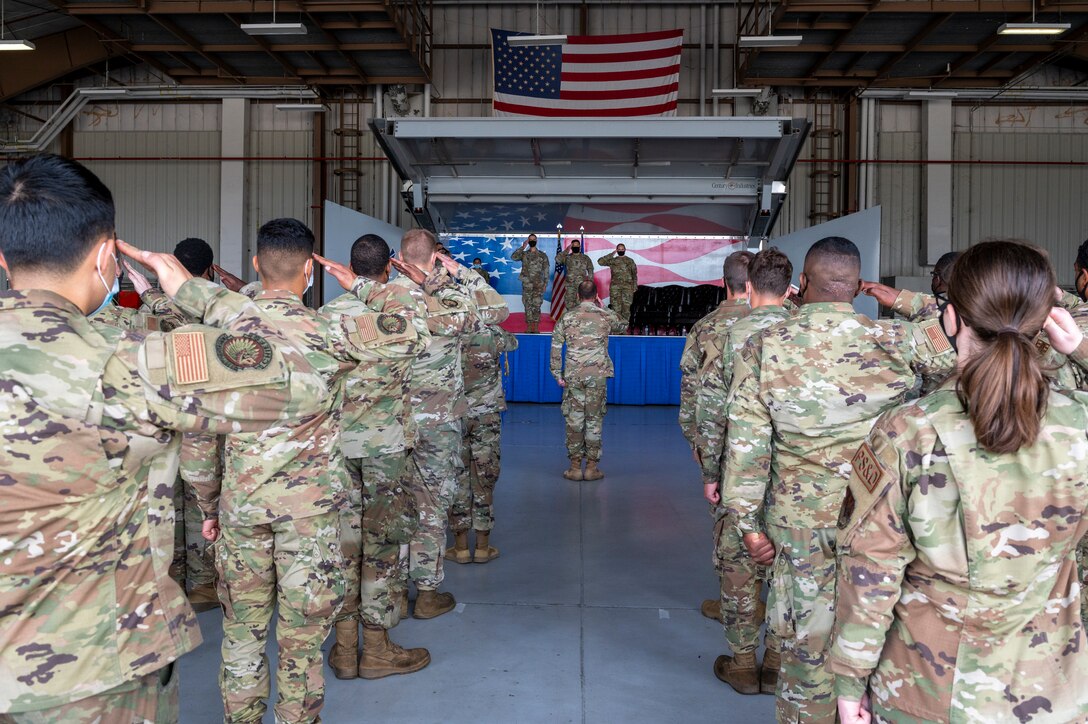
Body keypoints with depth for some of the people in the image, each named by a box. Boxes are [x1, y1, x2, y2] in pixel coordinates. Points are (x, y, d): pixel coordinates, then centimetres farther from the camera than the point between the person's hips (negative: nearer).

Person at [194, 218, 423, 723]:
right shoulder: (328, 331, -12)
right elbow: (410, 334, -13)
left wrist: (208, 505, 14)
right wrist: (361, 287, 0)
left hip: (239, 503, 4)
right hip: (310, 502, -3)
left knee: (242, 626, 19)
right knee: (302, 633, 11)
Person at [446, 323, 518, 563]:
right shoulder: (492, 334, -10)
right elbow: (513, 343, 12)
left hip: (454, 416, 0)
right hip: (487, 416, 0)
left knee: (457, 479, 7)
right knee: (485, 479, 8)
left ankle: (461, 547, 12)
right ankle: (483, 547, 14)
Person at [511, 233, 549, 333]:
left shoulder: (542, 255, 6)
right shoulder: (524, 254, 8)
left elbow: (546, 270, 5)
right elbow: (513, 257, -11)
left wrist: (545, 283, -3)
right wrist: (523, 247, -12)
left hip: (538, 284, -1)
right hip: (527, 284, 1)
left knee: (536, 305, -5)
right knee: (528, 305, 2)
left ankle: (536, 327, -1)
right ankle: (528, 327, 6)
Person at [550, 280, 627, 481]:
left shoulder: (567, 317, 2)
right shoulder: (606, 316, 2)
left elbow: (555, 347, -1)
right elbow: (620, 326, 24)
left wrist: (557, 374, 5)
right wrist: (602, 307, 29)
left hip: (573, 376, 1)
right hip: (598, 375, 0)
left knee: (574, 420, 6)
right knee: (594, 420, 6)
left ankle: (575, 467, 10)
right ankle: (591, 467, 10)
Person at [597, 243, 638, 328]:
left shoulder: (630, 261, 11)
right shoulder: (612, 260, 9)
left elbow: (634, 274, 10)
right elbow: (600, 261, -5)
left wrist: (635, 286, 2)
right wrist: (611, 254, -2)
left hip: (627, 286, 0)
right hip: (615, 286, 0)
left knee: (626, 306, -4)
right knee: (616, 306, -4)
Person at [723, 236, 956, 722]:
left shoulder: (764, 347, -7)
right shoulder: (896, 340, -9)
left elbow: (746, 444, -7)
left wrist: (748, 522, 1)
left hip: (800, 522, 0)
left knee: (806, 645, 13)